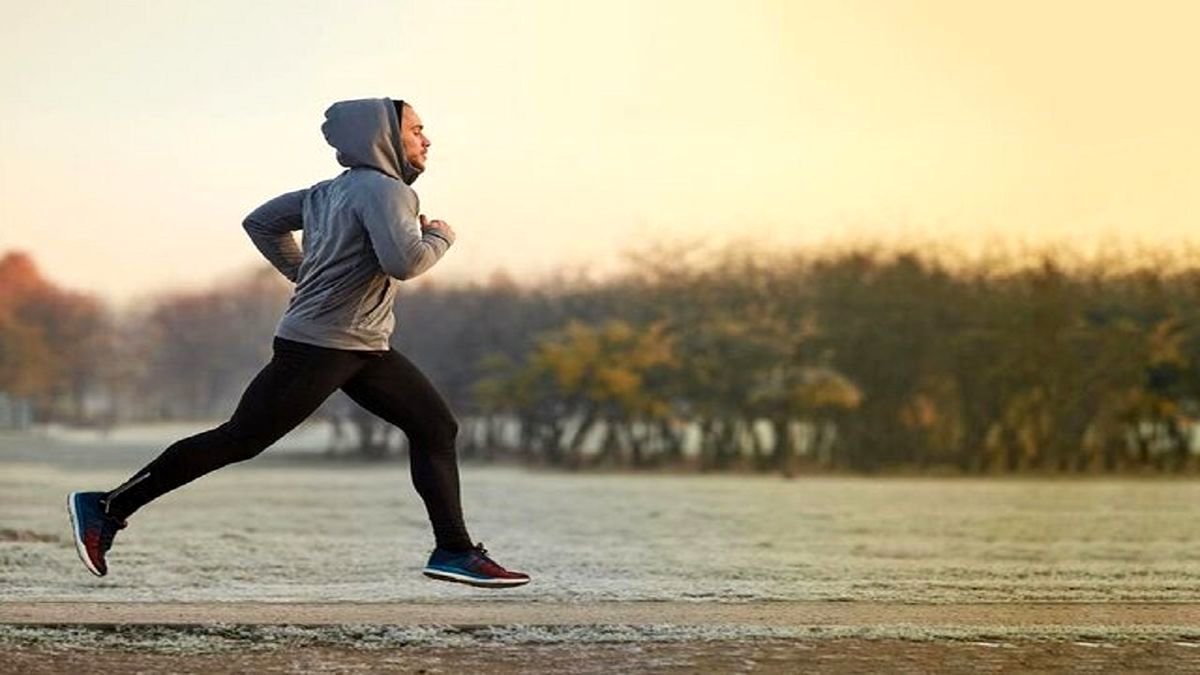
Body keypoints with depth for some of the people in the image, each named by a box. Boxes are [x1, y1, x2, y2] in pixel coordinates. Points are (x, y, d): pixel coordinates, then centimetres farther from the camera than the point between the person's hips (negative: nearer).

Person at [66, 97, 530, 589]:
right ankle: (107, 508, 4)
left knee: (435, 426, 5)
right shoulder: (384, 189, -13)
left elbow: (261, 223, 20)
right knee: (238, 441, -5)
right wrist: (440, 237, -9)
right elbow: (403, 262, -29)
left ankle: (454, 552, 6)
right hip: (316, 346, -10)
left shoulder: (330, 192, 14)